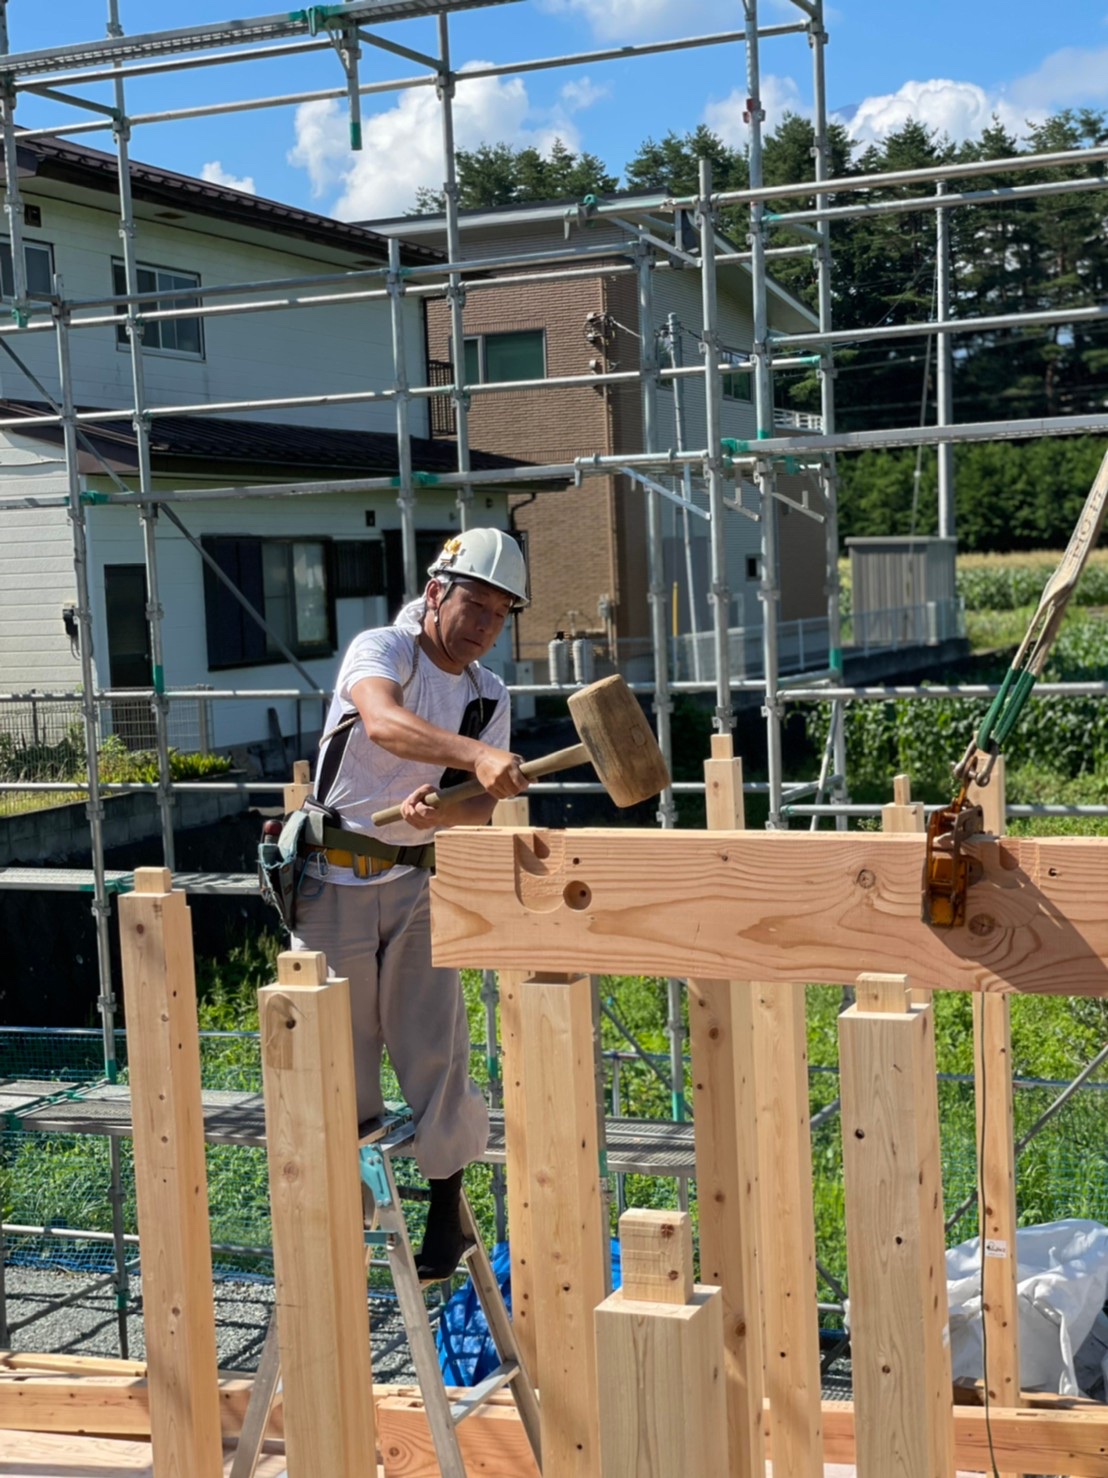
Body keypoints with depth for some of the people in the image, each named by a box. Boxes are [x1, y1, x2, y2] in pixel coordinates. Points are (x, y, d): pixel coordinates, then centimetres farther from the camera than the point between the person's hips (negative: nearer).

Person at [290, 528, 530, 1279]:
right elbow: (384, 722, -35)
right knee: (338, 1050, 4)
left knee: (435, 1049, -2)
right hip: (334, 879, -3)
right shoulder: (380, 650, -12)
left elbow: (482, 808, 0)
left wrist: (440, 812, -23)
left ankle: (448, 1209, 15)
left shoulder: (490, 695, 5)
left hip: (417, 883, 4)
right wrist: (478, 755, -51)